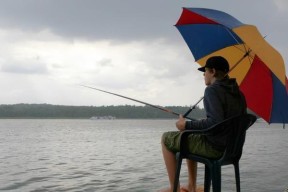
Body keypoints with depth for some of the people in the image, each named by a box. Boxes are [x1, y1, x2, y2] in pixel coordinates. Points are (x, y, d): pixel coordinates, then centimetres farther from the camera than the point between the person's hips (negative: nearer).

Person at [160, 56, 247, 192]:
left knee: (166, 138, 7)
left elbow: (215, 122, -29)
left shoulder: (212, 90, -16)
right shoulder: (238, 93, 10)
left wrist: (187, 125, -17)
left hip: (214, 147, -9)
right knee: (190, 139, 34)